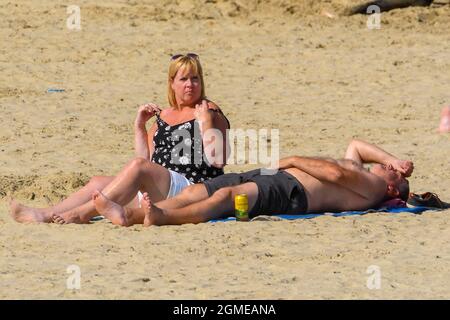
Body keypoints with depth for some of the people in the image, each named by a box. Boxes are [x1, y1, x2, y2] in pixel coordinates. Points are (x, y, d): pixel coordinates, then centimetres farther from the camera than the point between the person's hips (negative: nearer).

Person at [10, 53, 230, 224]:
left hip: (192, 188, -7)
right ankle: (45, 215, -22)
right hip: (158, 192, 7)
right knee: (99, 182, -7)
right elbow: (147, 158, 20)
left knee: (137, 167, -31)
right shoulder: (162, 116, 23)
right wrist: (139, 125, 13)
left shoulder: (209, 112, 3)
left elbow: (218, 160, -9)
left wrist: (205, 122, -14)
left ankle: (81, 214, -35)